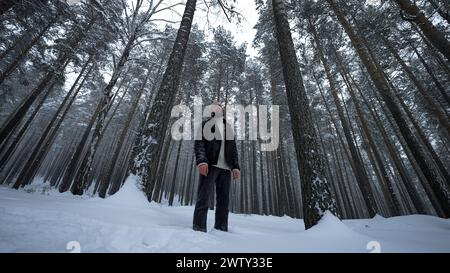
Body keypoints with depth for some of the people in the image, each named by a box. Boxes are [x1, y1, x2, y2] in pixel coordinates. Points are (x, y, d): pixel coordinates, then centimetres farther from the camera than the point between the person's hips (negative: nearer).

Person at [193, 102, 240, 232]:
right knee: (203, 197, -8)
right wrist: (201, 161, -18)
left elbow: (233, 149, 20)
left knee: (224, 200, 4)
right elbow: (199, 143, -1)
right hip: (210, 165, -4)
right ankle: (199, 228, 0)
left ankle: (221, 230, 13)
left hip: (226, 168, 4)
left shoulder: (229, 127, 25)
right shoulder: (206, 124, 13)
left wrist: (236, 166, 6)